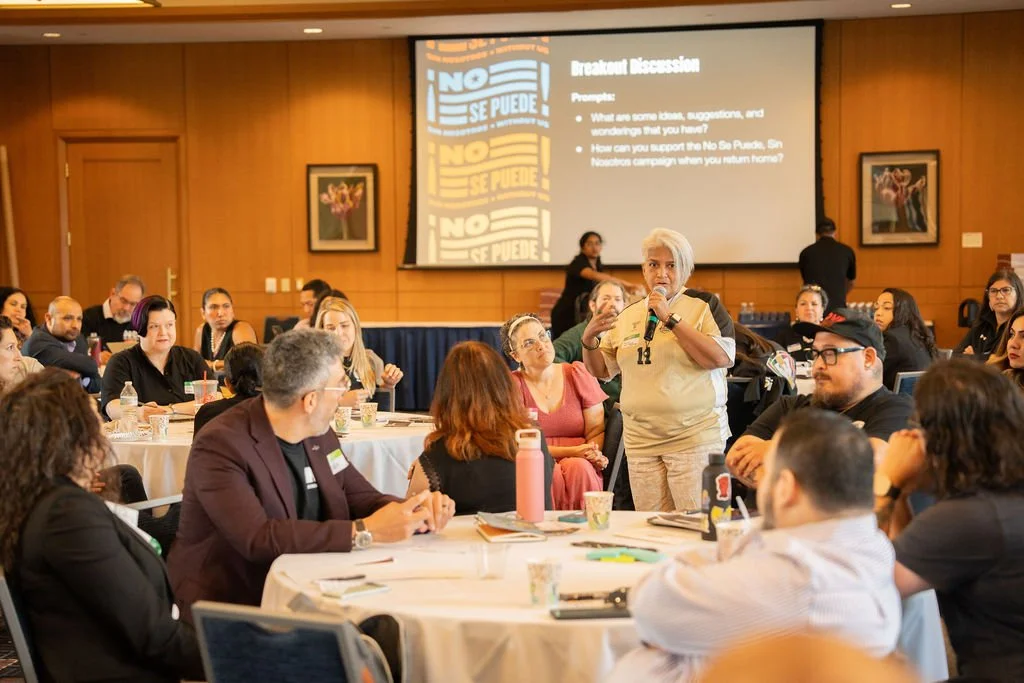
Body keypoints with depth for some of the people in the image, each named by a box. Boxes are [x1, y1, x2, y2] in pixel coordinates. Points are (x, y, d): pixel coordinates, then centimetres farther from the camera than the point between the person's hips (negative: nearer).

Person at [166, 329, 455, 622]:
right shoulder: (221, 445, -18)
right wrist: (364, 532, -28)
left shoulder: (318, 433, 5)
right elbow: (258, 538, -27)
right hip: (229, 604, -7)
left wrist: (417, 510, -9)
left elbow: (359, 496, 12)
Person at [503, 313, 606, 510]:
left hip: (582, 466, 2)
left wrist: (594, 453, -15)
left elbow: (597, 429, 9)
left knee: (579, 468, -32)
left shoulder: (577, 374, 12)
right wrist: (571, 452, -14)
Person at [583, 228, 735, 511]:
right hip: (640, 442, 5)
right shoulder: (628, 315, 14)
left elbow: (721, 358, -15)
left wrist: (670, 318, -15)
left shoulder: (704, 305, 0)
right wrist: (589, 339, -2)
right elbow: (601, 371, 18)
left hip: (695, 437, -4)